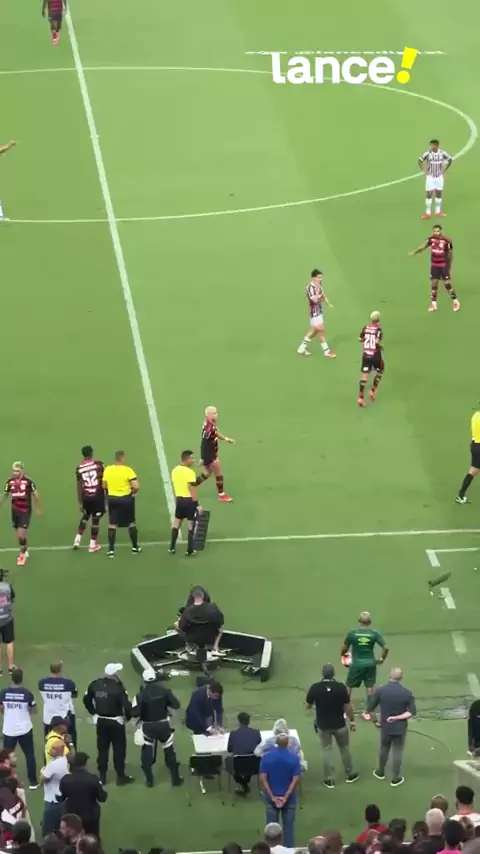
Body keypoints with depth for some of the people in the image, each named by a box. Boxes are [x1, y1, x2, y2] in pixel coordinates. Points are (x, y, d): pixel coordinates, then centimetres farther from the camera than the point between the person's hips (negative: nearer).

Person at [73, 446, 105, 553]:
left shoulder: (79, 468, 1)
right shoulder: (98, 464, -7)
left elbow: (79, 487, 4)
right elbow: (104, 480, -6)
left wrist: (80, 502, 10)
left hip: (86, 497, 3)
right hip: (98, 496, -3)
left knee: (85, 517, 24)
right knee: (95, 520, 8)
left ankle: (77, 540, 17)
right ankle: (92, 545, 13)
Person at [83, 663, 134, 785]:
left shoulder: (95, 685, -2)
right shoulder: (118, 687, -20)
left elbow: (86, 699, 8)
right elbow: (126, 705, -22)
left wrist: (94, 713, 19)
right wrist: (128, 717, -2)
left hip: (100, 721, 5)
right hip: (116, 722, -5)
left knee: (102, 748, 14)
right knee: (119, 749, 7)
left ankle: (102, 776, 19)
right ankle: (120, 776, 12)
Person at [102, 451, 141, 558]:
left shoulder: (107, 470, -2)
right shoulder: (128, 470, -15)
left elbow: (104, 486, 7)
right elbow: (136, 486, -18)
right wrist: (133, 492, 2)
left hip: (112, 499, 3)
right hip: (126, 499, -3)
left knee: (112, 524, 8)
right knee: (131, 523, 14)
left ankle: (111, 549, 3)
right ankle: (135, 547, 22)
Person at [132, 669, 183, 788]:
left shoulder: (141, 695, -17)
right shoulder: (164, 691, -9)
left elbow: (135, 713, -20)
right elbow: (176, 705, -6)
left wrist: (140, 712, 3)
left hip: (148, 726, -2)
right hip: (163, 724, 2)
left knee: (147, 752, 12)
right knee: (169, 751, 13)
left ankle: (149, 780, 14)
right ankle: (176, 778, 18)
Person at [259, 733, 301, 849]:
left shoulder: (266, 757, -10)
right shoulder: (294, 758, -12)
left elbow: (263, 779, -11)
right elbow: (295, 780, -14)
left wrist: (272, 797, -10)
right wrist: (286, 797, -12)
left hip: (271, 797, 1)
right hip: (289, 798, 0)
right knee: (288, 826, 11)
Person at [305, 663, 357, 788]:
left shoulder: (315, 688, -15)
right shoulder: (340, 687, -18)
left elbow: (308, 706, -3)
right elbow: (348, 707, -11)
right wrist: (352, 721, 4)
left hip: (323, 725, 0)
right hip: (339, 724, 0)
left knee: (327, 750, 13)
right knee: (344, 748, 19)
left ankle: (329, 779, 16)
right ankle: (350, 774, 32)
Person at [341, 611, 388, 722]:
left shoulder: (352, 633, -10)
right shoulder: (374, 633, -8)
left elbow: (345, 648, -1)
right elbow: (385, 647, -10)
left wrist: (343, 654, 22)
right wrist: (382, 658, 8)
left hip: (356, 664, -1)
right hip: (370, 663, 1)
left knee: (349, 687, 14)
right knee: (370, 688, 13)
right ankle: (368, 712, 18)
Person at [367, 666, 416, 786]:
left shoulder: (380, 690, -12)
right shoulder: (407, 693, -11)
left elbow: (370, 708, -6)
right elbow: (412, 712, -12)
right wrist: (398, 717, -13)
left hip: (385, 727, 1)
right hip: (400, 727, -1)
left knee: (384, 749, 22)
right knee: (397, 752, 10)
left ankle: (380, 772, 39)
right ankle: (395, 778, 16)